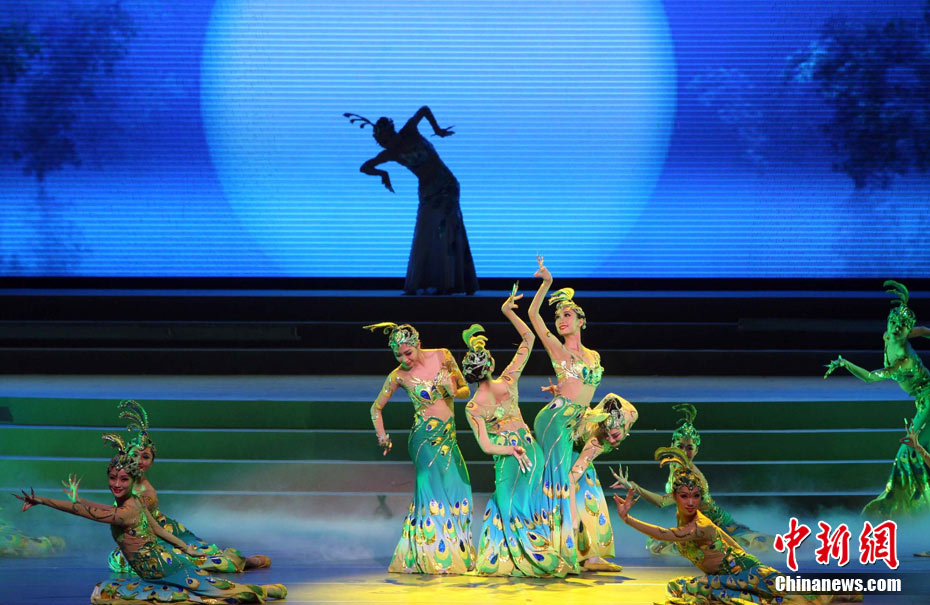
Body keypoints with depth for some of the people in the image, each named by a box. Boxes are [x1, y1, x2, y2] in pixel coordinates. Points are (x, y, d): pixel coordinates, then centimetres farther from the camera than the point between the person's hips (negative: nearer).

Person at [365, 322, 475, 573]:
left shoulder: (443, 356, 1)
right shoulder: (398, 375, -5)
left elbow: (465, 390, 11)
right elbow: (376, 407, 8)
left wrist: (452, 391, -10)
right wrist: (382, 436, -3)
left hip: (448, 437, 4)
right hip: (426, 438, -4)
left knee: (457, 490, 2)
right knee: (433, 489, -14)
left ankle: (457, 554, 13)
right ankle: (432, 558, -9)